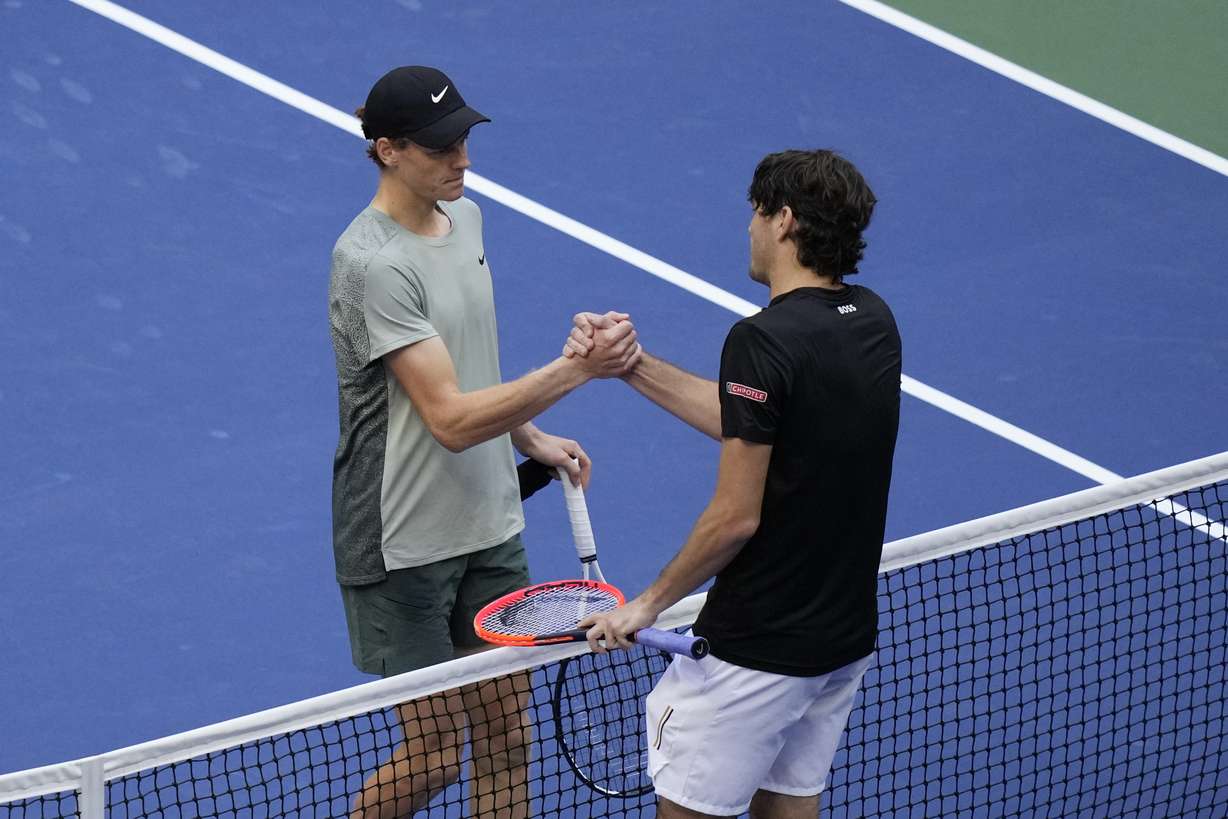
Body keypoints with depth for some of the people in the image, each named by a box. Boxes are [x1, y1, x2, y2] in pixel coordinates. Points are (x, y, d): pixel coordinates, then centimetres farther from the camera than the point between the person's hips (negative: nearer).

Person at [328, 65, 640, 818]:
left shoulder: (464, 217, 6)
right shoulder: (373, 262, -23)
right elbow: (450, 419, -26)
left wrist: (531, 437, 13)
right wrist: (576, 369, -29)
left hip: (492, 530, 8)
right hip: (406, 549, -8)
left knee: (506, 739, 9)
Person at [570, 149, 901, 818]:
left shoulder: (764, 340, -21)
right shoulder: (873, 322, 3)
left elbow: (735, 517, -20)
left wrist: (649, 604, -8)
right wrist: (631, 364, 9)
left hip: (757, 648, -8)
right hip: (848, 637, 8)